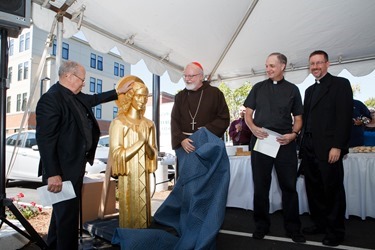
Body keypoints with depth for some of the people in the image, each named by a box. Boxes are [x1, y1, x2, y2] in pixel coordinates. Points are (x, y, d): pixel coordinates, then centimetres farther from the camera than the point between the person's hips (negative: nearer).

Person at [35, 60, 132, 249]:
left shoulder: (74, 96, 7)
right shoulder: (51, 99, -19)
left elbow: (94, 99, 27)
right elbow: (44, 139, -23)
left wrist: (118, 92, 27)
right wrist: (52, 174, -25)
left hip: (74, 167, 10)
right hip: (63, 170, -10)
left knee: (63, 212, 24)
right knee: (67, 216, 2)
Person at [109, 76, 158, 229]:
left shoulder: (148, 124, 7)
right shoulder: (118, 123, -8)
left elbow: (153, 154, 5)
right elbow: (117, 155, -13)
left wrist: (146, 143, -15)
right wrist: (140, 142, -16)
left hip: (143, 178, 5)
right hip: (127, 178, -4)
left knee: (143, 214, 11)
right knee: (129, 216, 3)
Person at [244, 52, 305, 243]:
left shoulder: (292, 89, 10)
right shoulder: (258, 88, 11)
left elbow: (298, 118, 10)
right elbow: (248, 114, 9)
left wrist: (293, 134, -10)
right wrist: (253, 128, -11)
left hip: (285, 143, 0)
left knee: (289, 186, 5)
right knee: (260, 186, 7)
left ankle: (293, 228, 21)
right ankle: (261, 225, 22)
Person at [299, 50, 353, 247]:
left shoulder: (340, 84, -1)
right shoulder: (309, 90, 20)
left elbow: (345, 117, -10)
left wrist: (337, 147, -17)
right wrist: (303, 145, 10)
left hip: (328, 148, -6)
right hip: (309, 149, 7)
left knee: (333, 190, 3)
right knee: (314, 189, 11)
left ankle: (335, 231, 17)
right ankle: (320, 224, 26)